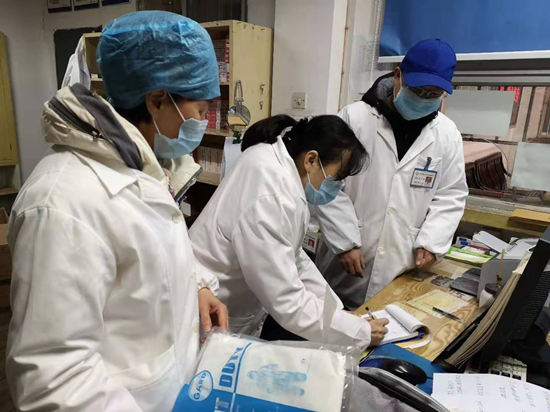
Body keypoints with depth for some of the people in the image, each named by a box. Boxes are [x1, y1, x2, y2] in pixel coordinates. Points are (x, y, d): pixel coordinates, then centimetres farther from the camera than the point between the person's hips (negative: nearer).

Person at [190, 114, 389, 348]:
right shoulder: (267, 200, -32)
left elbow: (292, 259, 4)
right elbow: (287, 303, -27)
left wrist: (337, 311, 1)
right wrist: (361, 332, -16)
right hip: (213, 324, -8)